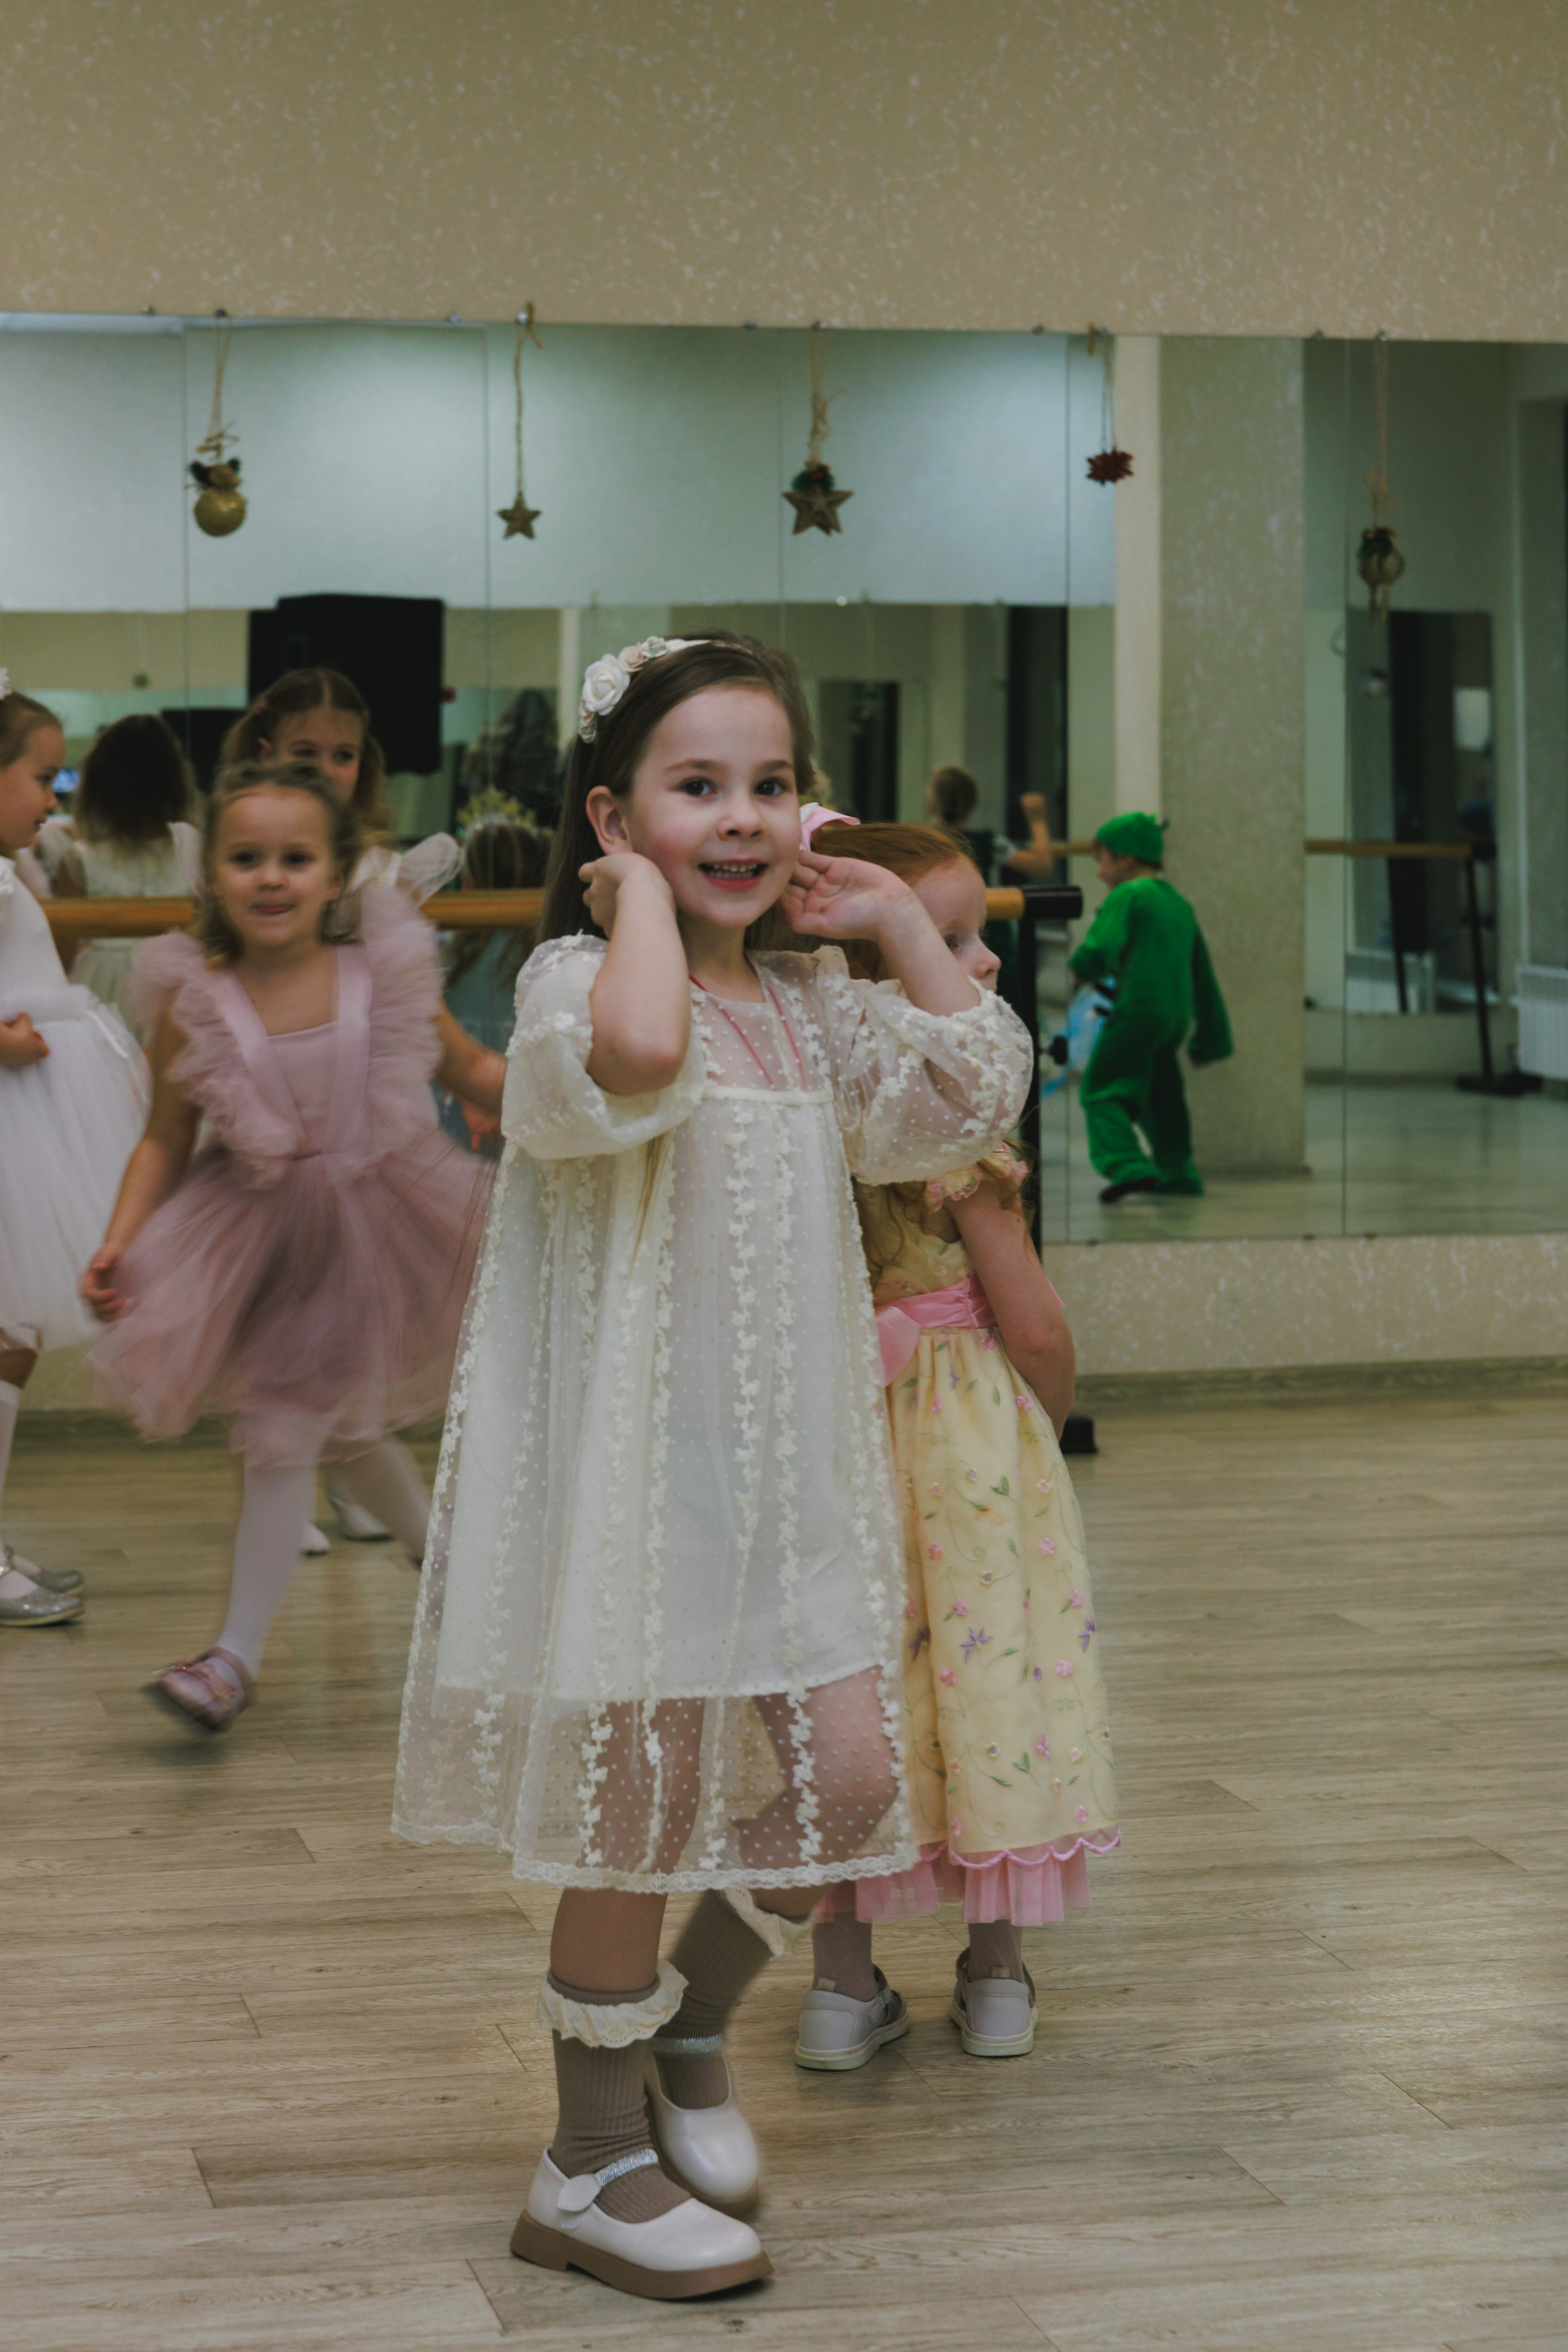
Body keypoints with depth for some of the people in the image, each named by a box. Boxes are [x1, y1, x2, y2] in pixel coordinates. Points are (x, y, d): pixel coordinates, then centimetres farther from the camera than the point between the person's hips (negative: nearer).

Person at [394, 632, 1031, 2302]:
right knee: (646, 1805, 2)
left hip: (781, 1455, 7)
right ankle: (595, 2164, 19)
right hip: (631, 1455, -7)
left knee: (851, 1775, 4)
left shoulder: (812, 1009, 10)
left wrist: (902, 923, 5)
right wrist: (643, 897, -20)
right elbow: (634, 1053, -36)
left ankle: (688, 2024, 32)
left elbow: (978, 1098, 7)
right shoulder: (580, 978, -13)